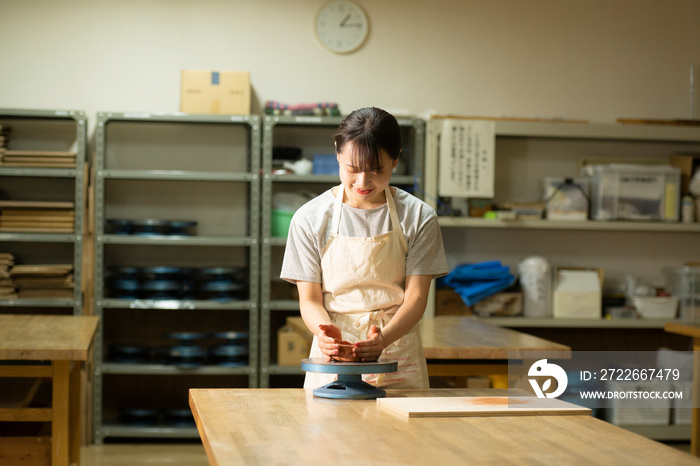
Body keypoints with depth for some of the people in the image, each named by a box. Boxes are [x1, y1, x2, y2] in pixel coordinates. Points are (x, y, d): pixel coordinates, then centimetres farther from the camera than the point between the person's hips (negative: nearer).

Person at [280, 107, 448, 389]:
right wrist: (326, 332, -20)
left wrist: (384, 338, -21)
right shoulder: (310, 218, 2)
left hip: (397, 357, 0)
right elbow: (310, 299, 2)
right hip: (331, 358, 0)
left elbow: (416, 296, -2)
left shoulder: (418, 217, 1)